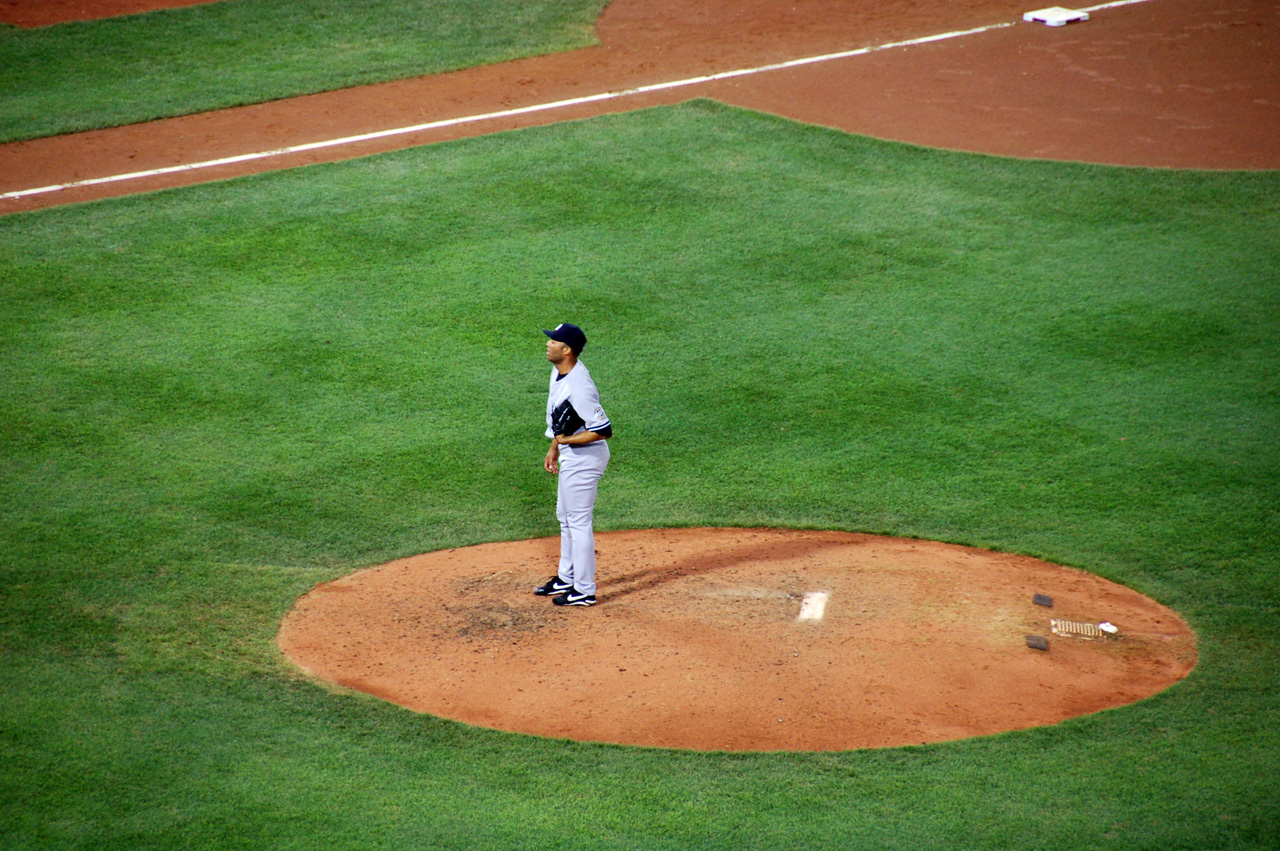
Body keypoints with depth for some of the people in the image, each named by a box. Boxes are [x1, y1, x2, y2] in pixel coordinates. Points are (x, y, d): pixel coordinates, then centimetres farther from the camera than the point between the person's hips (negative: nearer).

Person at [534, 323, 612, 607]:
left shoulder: (578, 387, -30)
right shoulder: (558, 372, 1)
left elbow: (605, 430, -28)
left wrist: (566, 440, -22)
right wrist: (554, 449, 20)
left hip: (584, 457, -10)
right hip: (570, 455, 10)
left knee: (579, 522, 0)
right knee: (565, 517, 21)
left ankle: (584, 591, 11)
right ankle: (567, 579, 36)